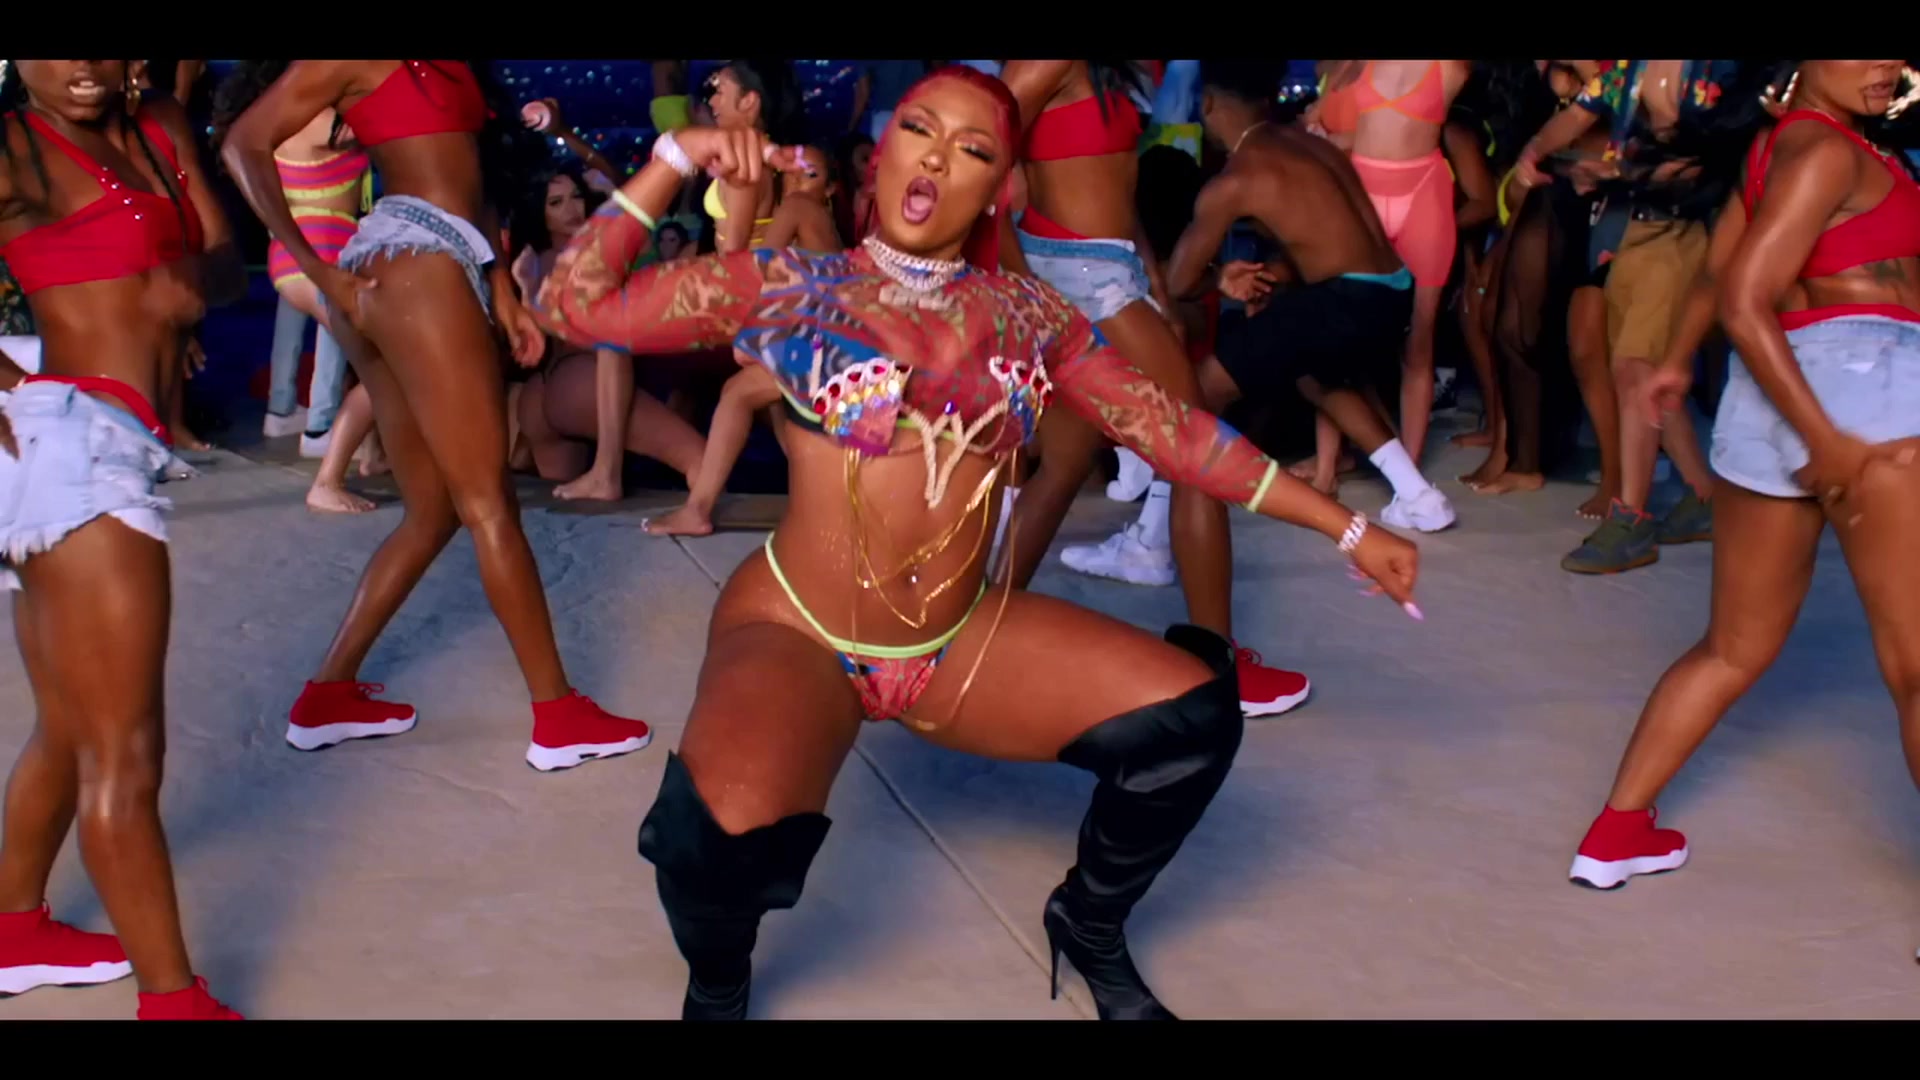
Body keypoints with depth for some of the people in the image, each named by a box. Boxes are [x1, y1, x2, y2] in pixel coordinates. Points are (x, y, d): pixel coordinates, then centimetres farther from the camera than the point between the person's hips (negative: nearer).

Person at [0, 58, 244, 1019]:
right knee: (124, 756, -7)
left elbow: (227, 262, 9)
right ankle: (174, 1001, -3)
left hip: (90, 453, 9)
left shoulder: (161, 130, 15)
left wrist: (196, 280, -14)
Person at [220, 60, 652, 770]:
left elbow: (469, 178, 21)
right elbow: (245, 145, -7)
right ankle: (559, 718, -2)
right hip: (412, 267, -9)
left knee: (433, 513, 11)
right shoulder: (362, 64, -3)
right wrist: (318, 273, -11)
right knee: (488, 503, -6)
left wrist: (502, 292, 12)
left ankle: (328, 694, 15)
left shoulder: (448, 68, 20)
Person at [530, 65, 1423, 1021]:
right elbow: (574, 305, -4)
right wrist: (676, 159, -11)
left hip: (965, 641, 4)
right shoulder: (785, 287, -3)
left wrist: (1346, 529, 5)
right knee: (727, 822, -35)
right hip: (797, 634, -4)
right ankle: (716, 992, 3)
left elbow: (1171, 429, 6)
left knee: (1193, 716, -11)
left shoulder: (1026, 313, 5)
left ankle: (1090, 925, 21)